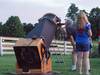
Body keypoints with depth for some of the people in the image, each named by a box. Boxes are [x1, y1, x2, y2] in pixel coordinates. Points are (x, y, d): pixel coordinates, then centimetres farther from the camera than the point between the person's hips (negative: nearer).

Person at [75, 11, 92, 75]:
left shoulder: (77, 25, 0)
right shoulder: (87, 24, -9)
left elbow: (76, 33, 5)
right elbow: (90, 34, -5)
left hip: (78, 42, 3)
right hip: (85, 42, -3)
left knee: (79, 57, 6)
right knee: (86, 58, 4)